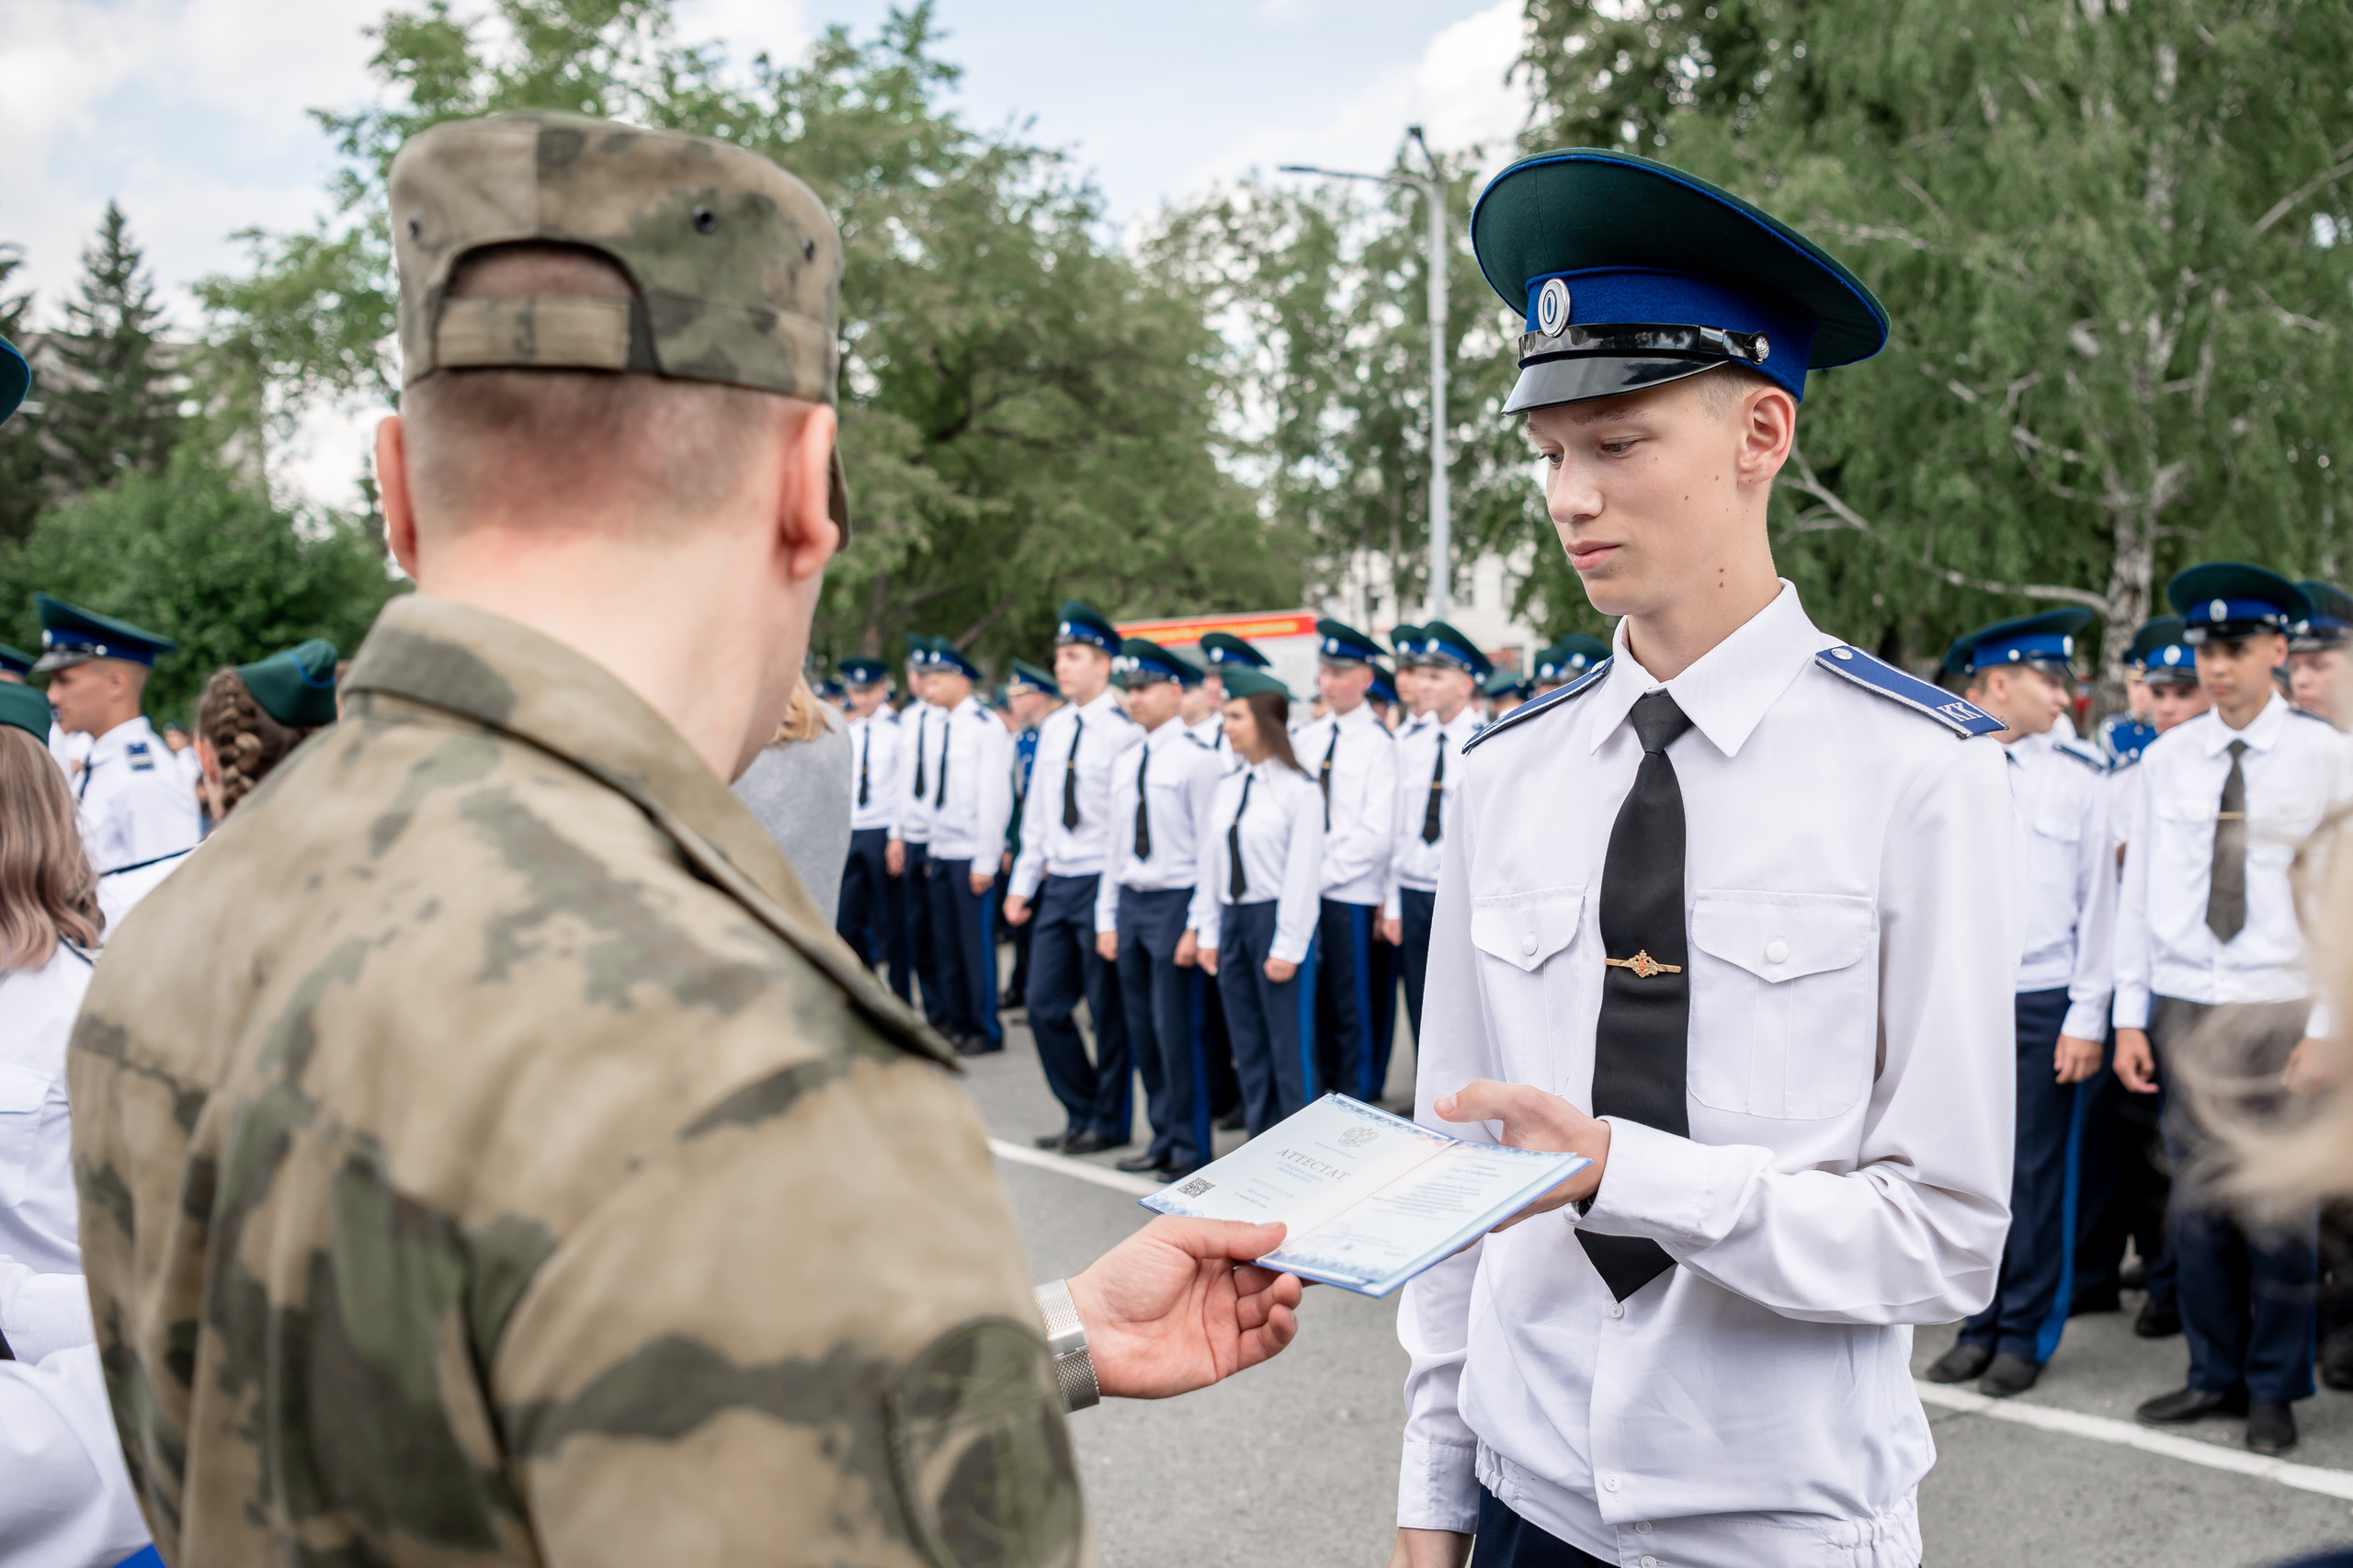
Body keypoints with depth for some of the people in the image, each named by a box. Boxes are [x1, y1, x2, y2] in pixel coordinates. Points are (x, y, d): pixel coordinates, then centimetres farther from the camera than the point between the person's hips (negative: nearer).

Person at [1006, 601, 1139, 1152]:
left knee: (1108, 1010, 4)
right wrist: (1022, 882, 16)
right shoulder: (1053, 729, 12)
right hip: (1056, 883, 7)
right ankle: (1081, 1112, 24)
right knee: (1044, 1005, 9)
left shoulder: (1124, 730, -11)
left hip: (1102, 883, -7)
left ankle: (1110, 1121, 19)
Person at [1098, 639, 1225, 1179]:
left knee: (1175, 1030, -4)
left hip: (1175, 901, -7)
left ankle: (1190, 1148, 7)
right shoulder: (1124, 761, 13)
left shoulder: (1196, 759, -9)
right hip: (1130, 900, 7)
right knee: (1141, 1030, 11)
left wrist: (1197, 925, -15)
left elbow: (1211, 848, -11)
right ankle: (1163, 1137, 23)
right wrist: (1107, 917, 13)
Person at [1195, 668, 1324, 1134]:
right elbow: (1210, 863, 13)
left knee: (1289, 1044, -2)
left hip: (1277, 917, -7)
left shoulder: (1298, 789, -9)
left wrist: (1288, 948, -13)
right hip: (1232, 920, 7)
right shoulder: (1227, 787, 10)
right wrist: (1207, 933, 9)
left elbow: (1303, 873, -11)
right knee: (1248, 1044, 11)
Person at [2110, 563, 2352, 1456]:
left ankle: (2273, 1389, 18)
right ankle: (2215, 1374, 22)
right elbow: (2137, 893, 9)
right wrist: (2130, 1014, 5)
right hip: (2184, 1006, 3)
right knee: (2198, 1202, 7)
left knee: (2279, 1207, 2)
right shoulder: (2164, 761, 7)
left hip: (2280, 1007, -2)